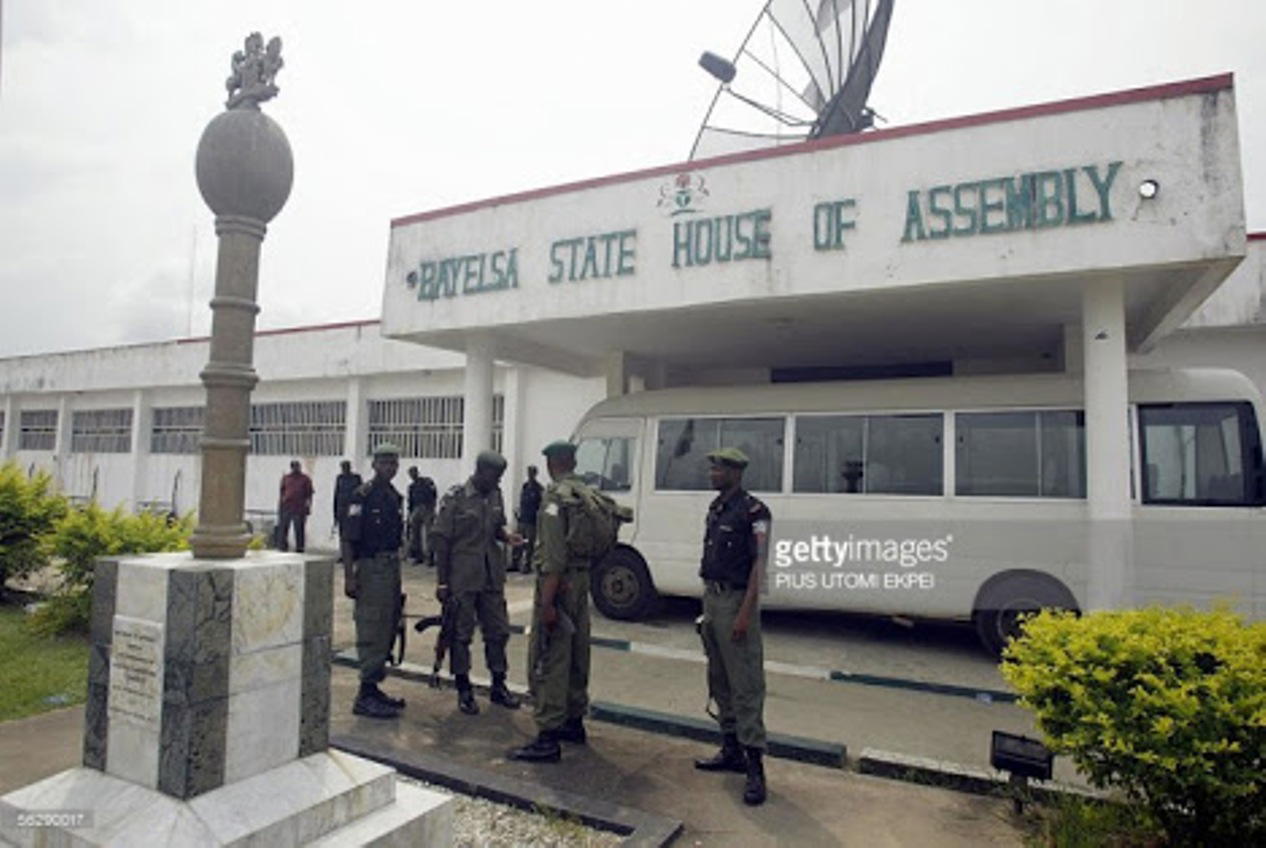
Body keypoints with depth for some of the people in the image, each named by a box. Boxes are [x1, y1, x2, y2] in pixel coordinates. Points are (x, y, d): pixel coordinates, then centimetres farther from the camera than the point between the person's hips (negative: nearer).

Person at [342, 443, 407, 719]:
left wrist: (397, 569, 17)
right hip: (370, 569, -8)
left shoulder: (395, 496, 13)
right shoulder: (363, 495, -11)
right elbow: (348, 538, -15)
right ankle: (365, 696, 2)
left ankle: (374, 687, 25)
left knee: (388, 631, 14)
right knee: (371, 633, -5)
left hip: (391, 568, 9)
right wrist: (349, 577, -19)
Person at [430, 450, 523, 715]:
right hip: (462, 579, -6)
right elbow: (440, 540, -10)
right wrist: (441, 581, -10)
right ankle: (464, 690, 20)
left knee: (498, 631, 11)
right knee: (461, 634, 6)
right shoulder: (455, 498, -12)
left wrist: (506, 535, -5)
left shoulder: (495, 496, 5)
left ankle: (498, 686, 26)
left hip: (492, 577, 6)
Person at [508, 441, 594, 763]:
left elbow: (554, 555, -22)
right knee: (576, 655, 17)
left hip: (559, 582, -9)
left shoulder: (556, 496, -15)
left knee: (547, 660, -4)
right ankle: (574, 721, 30)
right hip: (582, 579, 9)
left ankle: (548, 739, -1)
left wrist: (546, 602, -22)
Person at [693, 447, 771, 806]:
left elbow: (758, 564, -16)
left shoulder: (752, 511, -13)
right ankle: (731, 750, 28)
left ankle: (754, 765, 1)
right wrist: (706, 607, 16)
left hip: (736, 602, -9)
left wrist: (745, 613, -21)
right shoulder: (715, 509, 13)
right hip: (712, 600, 9)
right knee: (719, 681, 15)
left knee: (746, 685, -5)